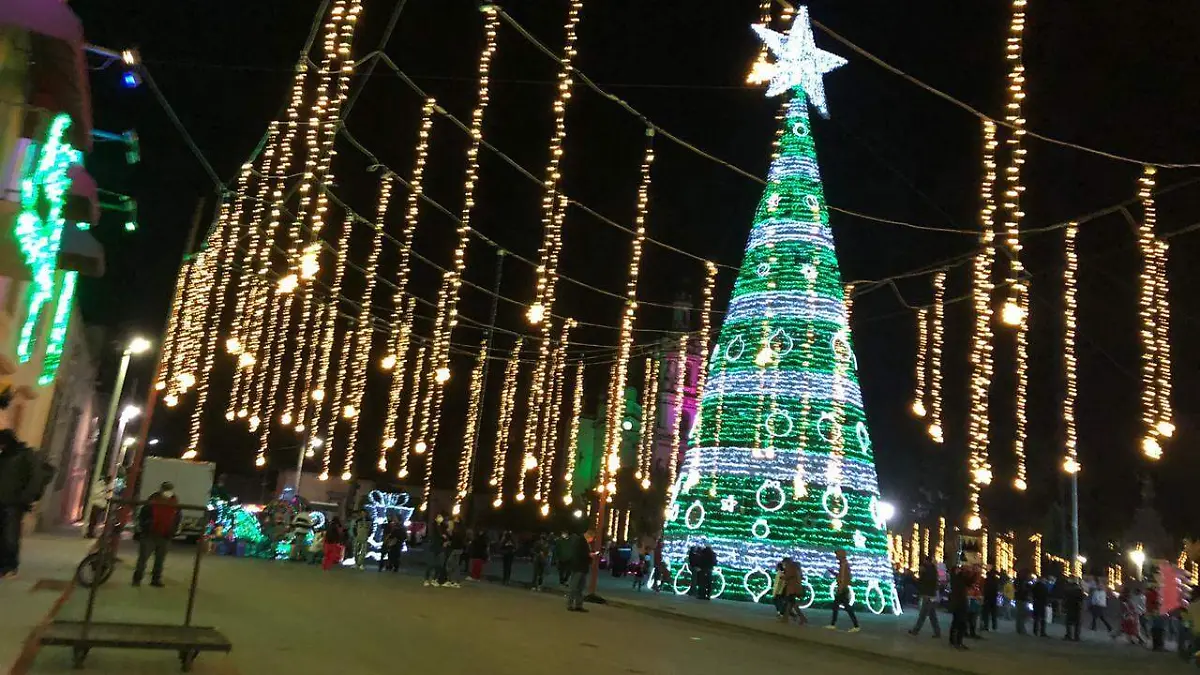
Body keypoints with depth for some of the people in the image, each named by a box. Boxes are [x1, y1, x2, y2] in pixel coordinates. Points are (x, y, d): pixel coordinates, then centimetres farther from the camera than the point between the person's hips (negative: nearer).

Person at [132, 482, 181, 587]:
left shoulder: (175, 503, 5)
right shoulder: (152, 500, -5)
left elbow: (177, 519, 11)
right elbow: (142, 515, -1)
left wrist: (172, 533, 5)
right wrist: (144, 528, -8)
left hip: (165, 536, 3)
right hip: (149, 534, -3)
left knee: (160, 559, 9)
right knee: (143, 557, -2)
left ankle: (156, 579, 17)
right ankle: (137, 579, 7)